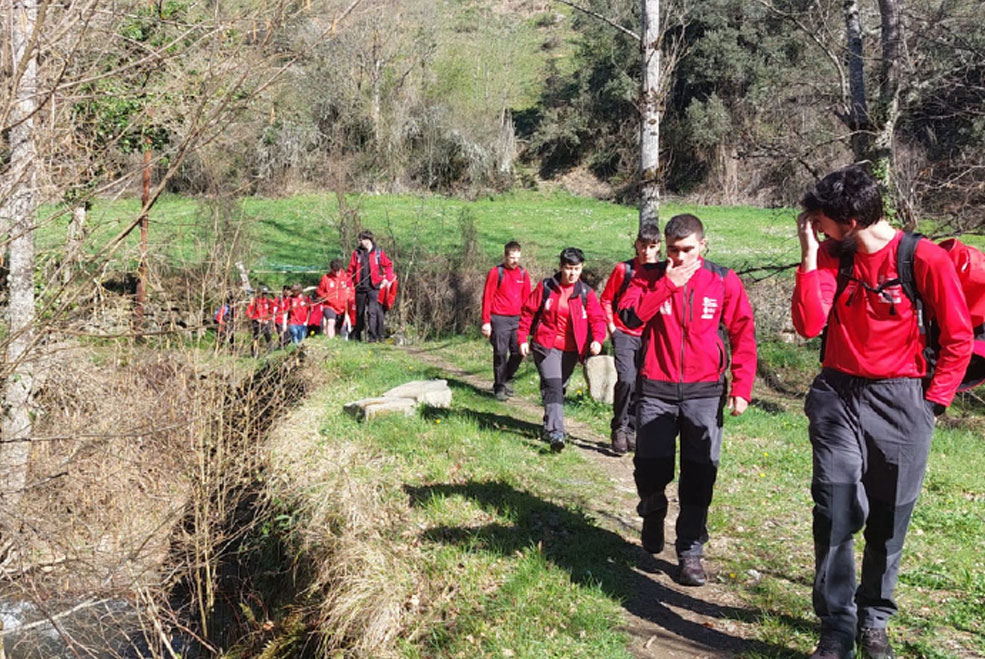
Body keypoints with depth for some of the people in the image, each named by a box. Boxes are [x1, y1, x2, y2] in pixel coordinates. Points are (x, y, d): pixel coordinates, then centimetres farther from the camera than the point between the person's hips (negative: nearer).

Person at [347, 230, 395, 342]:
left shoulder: (378, 252, 0)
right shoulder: (357, 253, 6)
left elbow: (388, 265, 5)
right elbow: (351, 269, 7)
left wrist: (386, 278, -4)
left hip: (374, 287, -3)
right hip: (360, 287, 3)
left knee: (372, 311, -13)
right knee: (359, 312, 12)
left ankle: (372, 335, -11)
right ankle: (357, 335, 25)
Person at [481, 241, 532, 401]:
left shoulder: (523, 274, 9)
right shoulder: (496, 272, -4)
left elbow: (526, 298, 15)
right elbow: (487, 298, -3)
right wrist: (486, 322, -8)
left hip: (517, 319, 4)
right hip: (500, 320, -4)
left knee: (518, 352, 3)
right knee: (500, 353, -1)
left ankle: (507, 379, 25)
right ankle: (499, 387, 9)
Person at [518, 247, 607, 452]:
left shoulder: (586, 292, 2)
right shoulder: (546, 287, -1)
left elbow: (597, 318, -2)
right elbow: (528, 311, 5)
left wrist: (597, 339, -21)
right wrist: (522, 338, 2)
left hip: (571, 349, 3)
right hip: (546, 345, -3)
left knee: (559, 387, 15)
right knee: (553, 386, -17)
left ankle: (549, 426, 35)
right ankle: (556, 432, -26)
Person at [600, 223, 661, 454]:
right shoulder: (623, 269, -2)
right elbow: (606, 299, 7)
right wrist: (611, 327, 0)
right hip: (624, 334, -2)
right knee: (626, 380, -19)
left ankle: (631, 431, 19)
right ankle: (619, 428, -4)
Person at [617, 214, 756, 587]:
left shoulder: (723, 281, 1)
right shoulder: (650, 276, 3)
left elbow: (743, 335, 4)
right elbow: (629, 316, -12)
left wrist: (742, 387, -3)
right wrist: (668, 284, -17)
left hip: (705, 391, 0)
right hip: (656, 389, 0)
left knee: (699, 475, 0)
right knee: (650, 469, 1)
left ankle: (690, 553, 11)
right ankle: (653, 515, 35)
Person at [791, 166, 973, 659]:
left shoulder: (924, 259, -10)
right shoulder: (831, 256, 2)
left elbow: (958, 337, -3)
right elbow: (809, 324, -9)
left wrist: (932, 401, -4)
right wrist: (809, 255, -12)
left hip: (901, 401, -2)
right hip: (837, 396, 3)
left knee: (888, 521, 8)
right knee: (835, 515, -4)